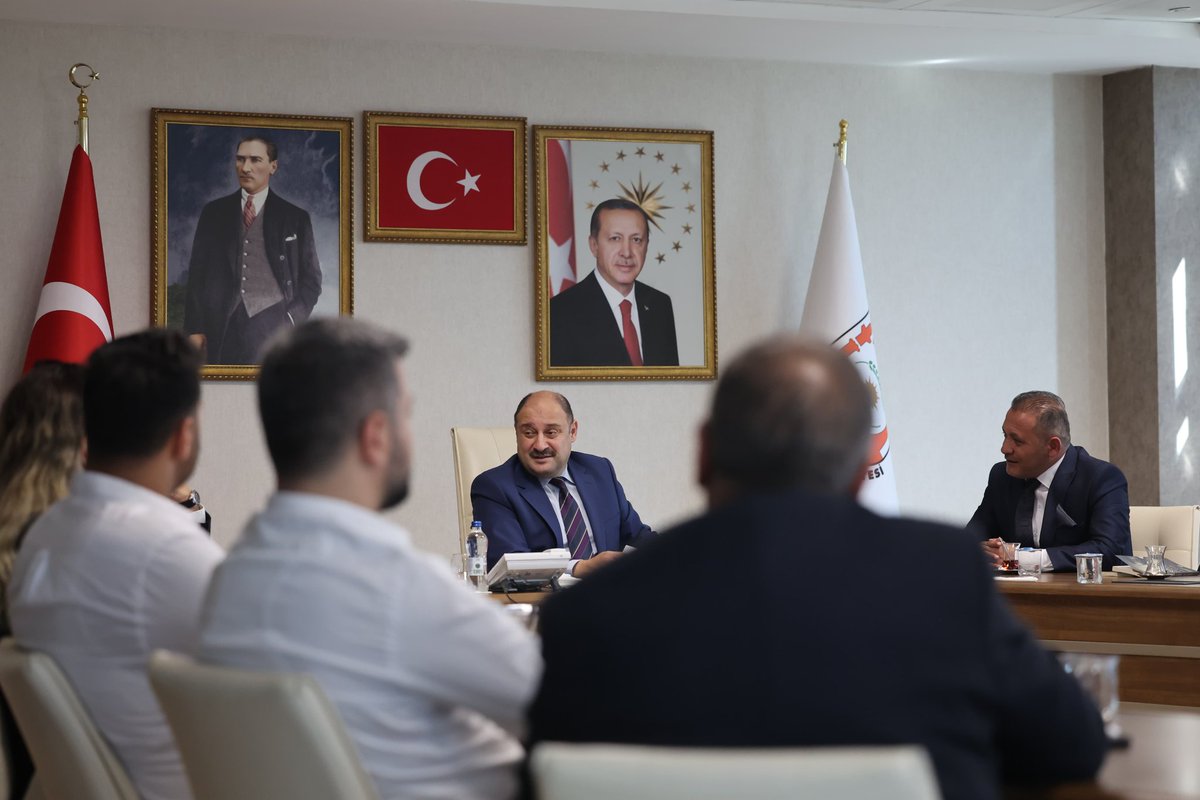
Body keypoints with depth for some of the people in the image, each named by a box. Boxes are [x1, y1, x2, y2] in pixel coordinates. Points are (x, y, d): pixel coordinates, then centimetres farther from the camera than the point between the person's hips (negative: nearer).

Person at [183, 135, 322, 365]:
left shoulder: (295, 218, 10)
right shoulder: (214, 213, 14)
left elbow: (311, 281, 11)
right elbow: (197, 273, 12)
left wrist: (291, 321, -5)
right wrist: (195, 328, 3)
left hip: (271, 320, -2)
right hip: (224, 326, 2)